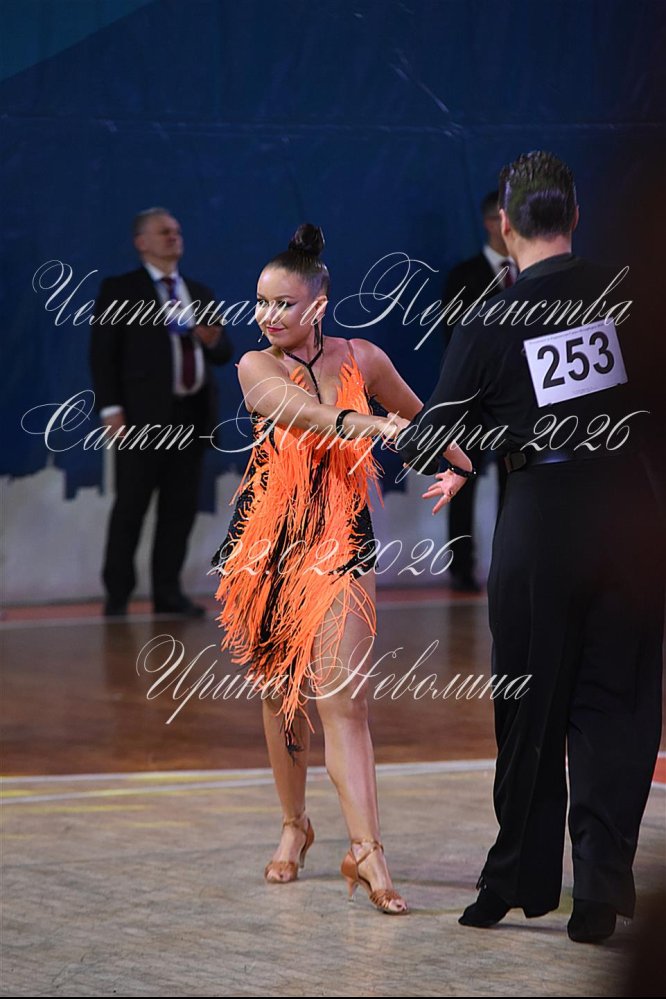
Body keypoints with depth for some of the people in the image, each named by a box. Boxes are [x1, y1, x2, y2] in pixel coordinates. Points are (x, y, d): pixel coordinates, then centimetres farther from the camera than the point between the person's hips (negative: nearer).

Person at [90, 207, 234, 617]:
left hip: (192, 414, 5)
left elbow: (224, 353, 17)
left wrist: (214, 341, -6)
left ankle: (168, 591, 11)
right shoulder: (119, 290, 3)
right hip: (144, 414, -5)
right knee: (131, 506, -3)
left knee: (181, 507, 4)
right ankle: (118, 594, 3)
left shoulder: (201, 295, 19)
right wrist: (111, 407, -12)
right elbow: (103, 353, -3)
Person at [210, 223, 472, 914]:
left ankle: (365, 849, -19)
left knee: (339, 696, -13)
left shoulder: (362, 359, 2)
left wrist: (468, 462, 31)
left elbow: (414, 414, 21)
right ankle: (294, 825, 28)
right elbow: (301, 411, -25)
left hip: (342, 546, -1)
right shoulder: (257, 368, -4)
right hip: (268, 544, 1)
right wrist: (366, 422, -43)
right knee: (279, 692, 9)